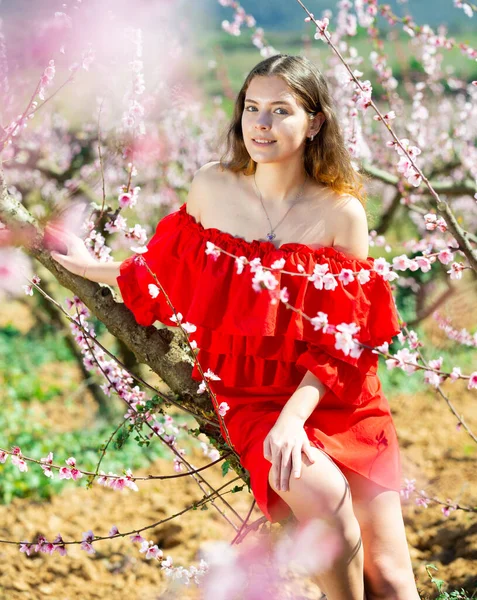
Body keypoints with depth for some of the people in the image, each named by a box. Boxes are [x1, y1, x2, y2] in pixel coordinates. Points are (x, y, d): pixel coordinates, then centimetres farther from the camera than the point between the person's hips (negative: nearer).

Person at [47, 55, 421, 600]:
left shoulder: (341, 212, -7)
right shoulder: (211, 190, -1)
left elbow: (343, 338, -9)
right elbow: (170, 275, 15)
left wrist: (295, 417, -22)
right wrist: (90, 267, 17)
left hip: (341, 398, 0)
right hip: (252, 397, 0)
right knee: (322, 492, -31)